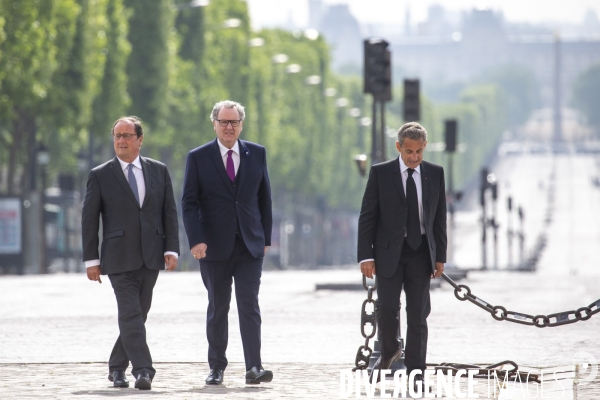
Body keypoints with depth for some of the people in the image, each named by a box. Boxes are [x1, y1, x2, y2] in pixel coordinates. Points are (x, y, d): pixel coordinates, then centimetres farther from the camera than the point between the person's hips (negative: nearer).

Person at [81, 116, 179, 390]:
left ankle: (117, 367, 22)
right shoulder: (100, 176, 2)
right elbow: (89, 220, 2)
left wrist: (172, 249, -1)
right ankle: (143, 371, -17)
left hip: (150, 256, 3)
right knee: (131, 316, -12)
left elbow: (170, 212, 9)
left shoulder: (159, 171, 10)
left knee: (137, 315, 8)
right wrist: (91, 259, -3)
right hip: (119, 259, -3)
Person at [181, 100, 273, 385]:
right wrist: (196, 240, -13)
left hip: (250, 245, 1)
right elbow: (189, 203, -2)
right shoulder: (198, 157, 1)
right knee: (217, 308, 7)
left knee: (249, 305, -10)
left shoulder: (257, 154, 7)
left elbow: (264, 198, 11)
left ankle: (254, 367, -15)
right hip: (214, 247, -1)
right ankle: (216, 368, 16)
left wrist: (266, 238, 8)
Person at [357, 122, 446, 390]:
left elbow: (439, 218, 9)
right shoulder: (381, 173, -2)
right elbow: (367, 217, -2)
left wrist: (440, 256, 4)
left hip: (421, 251, 2)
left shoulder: (435, 174, 5)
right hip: (389, 252, -2)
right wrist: (366, 256, -10)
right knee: (386, 309, -7)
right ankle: (388, 353, 21)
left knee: (418, 313, 0)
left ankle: (415, 372, 4)